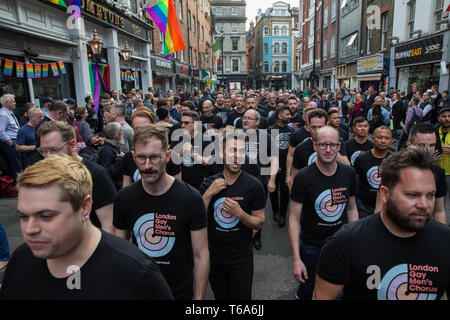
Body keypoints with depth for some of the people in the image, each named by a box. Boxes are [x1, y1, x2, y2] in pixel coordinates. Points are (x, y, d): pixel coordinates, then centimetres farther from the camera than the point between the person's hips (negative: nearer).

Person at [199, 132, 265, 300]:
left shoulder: (254, 185, -12)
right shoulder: (209, 183, -5)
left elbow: (259, 223, -7)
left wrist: (239, 213, -25)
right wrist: (209, 193, -20)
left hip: (241, 257, -2)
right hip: (213, 254, 3)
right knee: (220, 296, 22)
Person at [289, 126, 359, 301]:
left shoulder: (349, 174, -4)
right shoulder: (303, 177, -17)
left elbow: (351, 209, 9)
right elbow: (294, 219, -14)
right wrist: (296, 259, -16)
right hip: (311, 248, -3)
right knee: (308, 289, 15)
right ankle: (299, 296, 46)